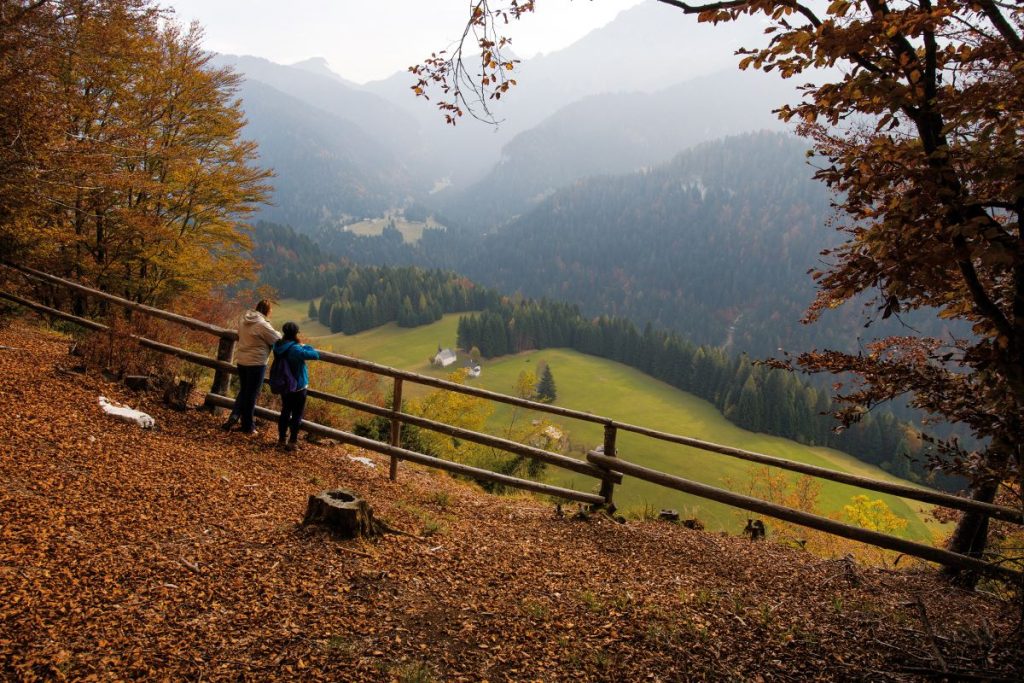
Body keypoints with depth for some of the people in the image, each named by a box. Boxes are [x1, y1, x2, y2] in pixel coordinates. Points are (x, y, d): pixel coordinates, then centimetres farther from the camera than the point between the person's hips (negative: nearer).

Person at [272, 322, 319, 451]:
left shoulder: (278, 346, -5)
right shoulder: (296, 350, -26)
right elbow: (316, 355, -26)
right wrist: (304, 345, -11)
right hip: (298, 387, -7)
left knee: (285, 412, 19)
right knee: (297, 415, 5)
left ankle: (281, 439, 27)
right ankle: (292, 442, 8)